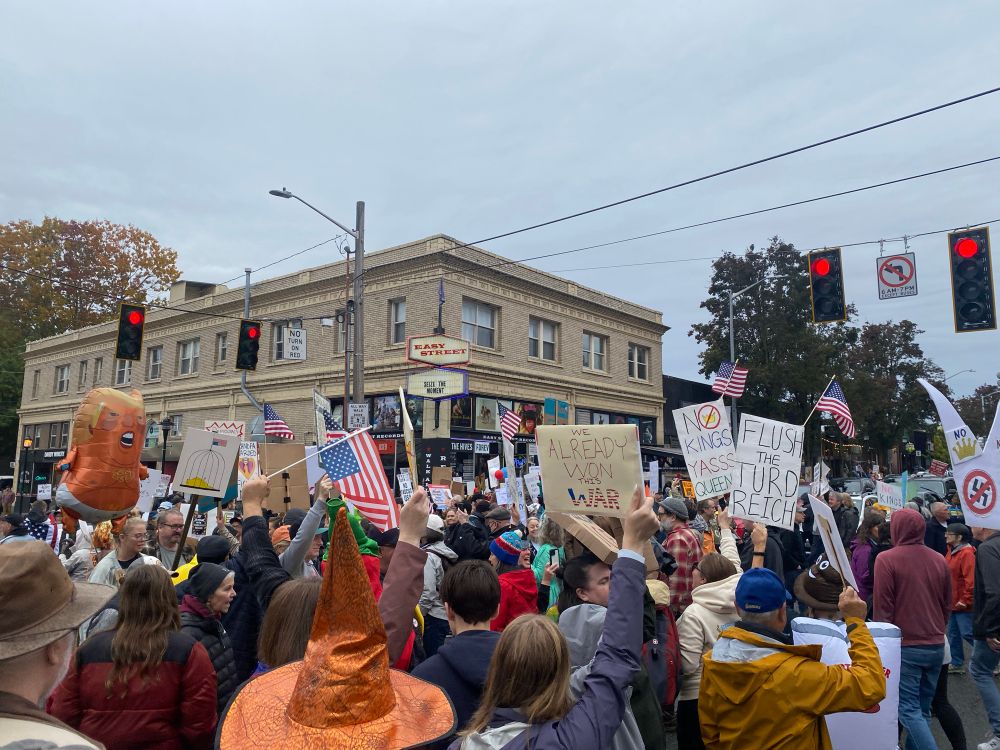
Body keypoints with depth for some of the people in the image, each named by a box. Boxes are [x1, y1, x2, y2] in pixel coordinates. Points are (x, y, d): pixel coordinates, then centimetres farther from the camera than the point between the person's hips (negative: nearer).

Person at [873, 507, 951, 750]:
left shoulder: (886, 559, -12)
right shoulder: (939, 560, 3)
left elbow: (882, 606, -11)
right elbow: (948, 604, 13)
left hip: (905, 646, -6)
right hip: (936, 646, 6)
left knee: (909, 710, 0)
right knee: (922, 708, 15)